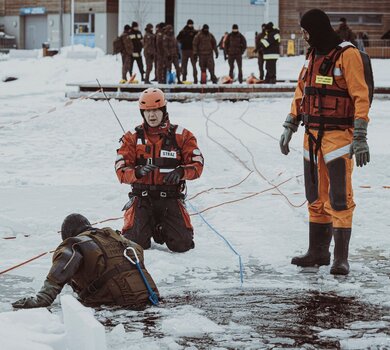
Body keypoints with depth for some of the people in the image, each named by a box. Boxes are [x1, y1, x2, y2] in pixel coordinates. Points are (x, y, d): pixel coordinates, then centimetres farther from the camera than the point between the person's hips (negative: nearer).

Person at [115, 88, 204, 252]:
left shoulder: (181, 136, 3)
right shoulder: (132, 137, 4)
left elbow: (197, 164, 0)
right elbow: (121, 171, -3)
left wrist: (181, 172, -22)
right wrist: (138, 172, -26)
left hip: (170, 197, 0)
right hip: (142, 197, 0)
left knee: (181, 244, -13)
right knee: (136, 243, -17)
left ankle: (161, 230, 23)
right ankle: (147, 227, 21)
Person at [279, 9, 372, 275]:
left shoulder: (348, 55, -11)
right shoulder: (313, 56, 14)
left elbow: (361, 97, -15)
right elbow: (301, 93, 21)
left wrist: (360, 137, -20)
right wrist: (289, 128, 18)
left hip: (338, 136, -8)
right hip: (313, 136, 8)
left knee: (340, 199, -9)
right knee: (316, 198, 13)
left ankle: (341, 258, -5)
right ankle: (318, 251, 23)